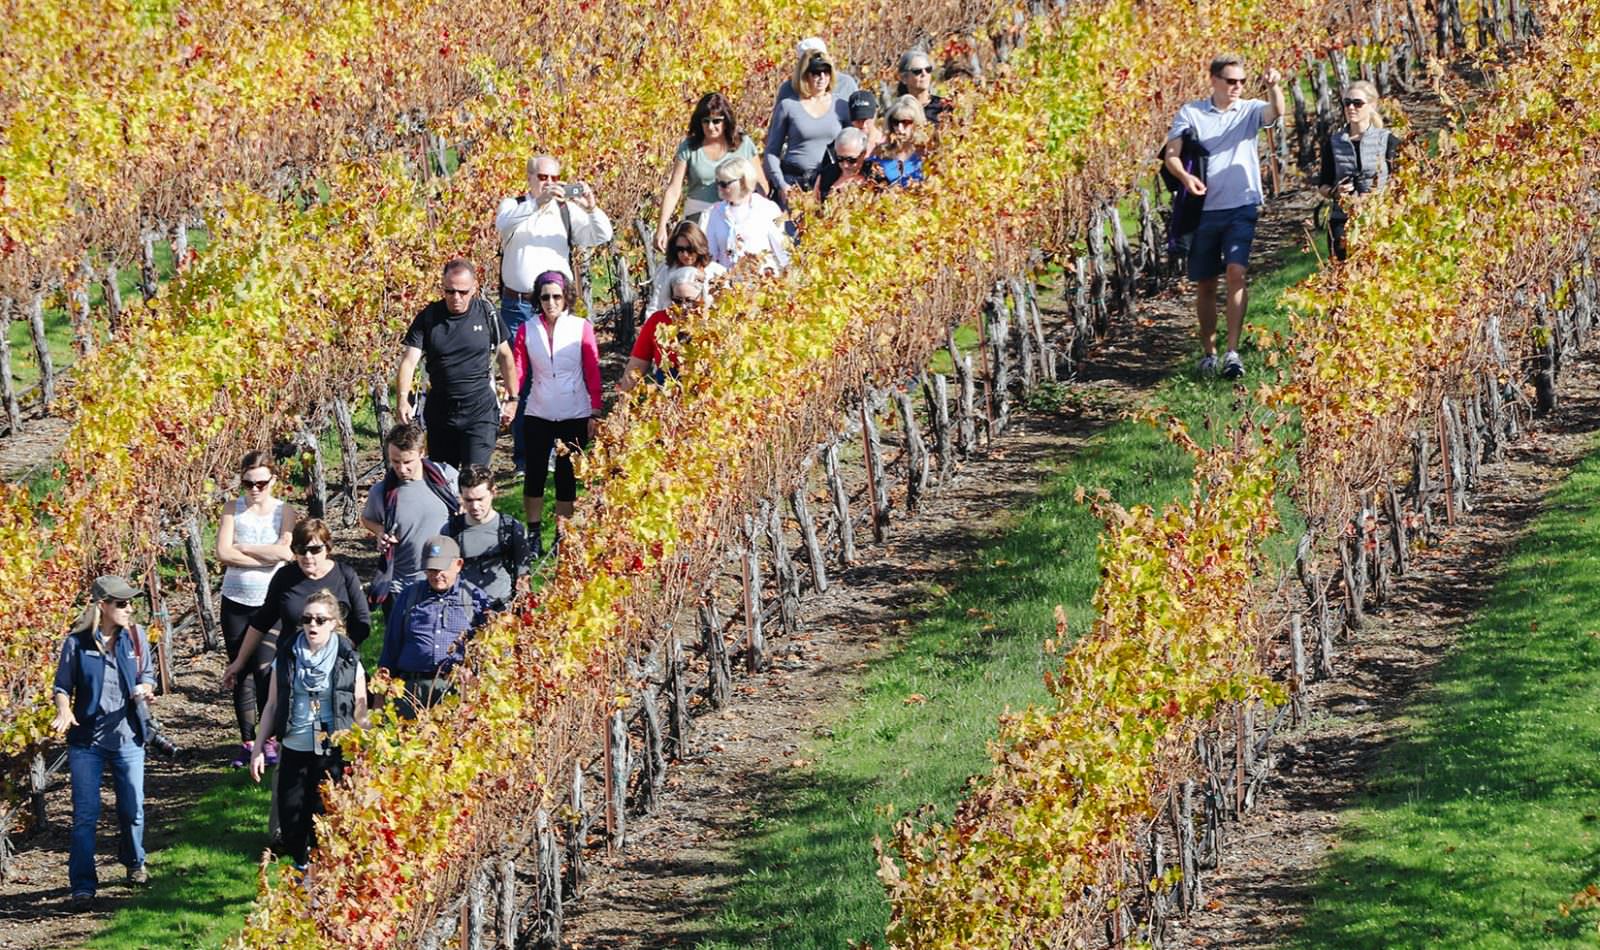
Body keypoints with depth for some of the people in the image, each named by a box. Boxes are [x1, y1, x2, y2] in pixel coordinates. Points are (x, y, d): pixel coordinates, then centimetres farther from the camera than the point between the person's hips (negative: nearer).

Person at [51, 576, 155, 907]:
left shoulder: (134, 637, -1)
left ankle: (134, 864, 38)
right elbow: (62, 686, -1)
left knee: (132, 808, 13)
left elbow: (147, 675, 9)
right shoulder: (77, 643, -9)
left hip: (127, 737, 3)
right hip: (87, 740, -3)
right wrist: (64, 711, -20)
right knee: (85, 815, -4)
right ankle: (83, 885, 0)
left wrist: (145, 689, -13)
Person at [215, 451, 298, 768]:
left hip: (270, 602, -3)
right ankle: (247, 742, 15)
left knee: (264, 670, -12)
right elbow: (223, 553, -9)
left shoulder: (284, 512, -2)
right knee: (240, 672, 6)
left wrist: (241, 548, -11)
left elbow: (285, 551, -17)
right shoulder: (232, 510, 2)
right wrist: (266, 557, -12)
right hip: (235, 602, 3)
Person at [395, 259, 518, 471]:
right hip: (440, 411, 2)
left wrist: (511, 399, 13)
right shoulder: (428, 318, -4)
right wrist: (402, 399, -26)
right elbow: (409, 360, -10)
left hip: (480, 410, -2)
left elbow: (505, 356, 11)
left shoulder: (487, 314, -2)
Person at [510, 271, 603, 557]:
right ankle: (533, 536, 13)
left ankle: (562, 537, 13)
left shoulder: (581, 328, -2)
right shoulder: (527, 331, 1)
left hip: (574, 415, -1)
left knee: (567, 475, 5)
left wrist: (595, 412, -3)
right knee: (534, 472, 3)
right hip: (538, 415, 1)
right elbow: (518, 370, -2)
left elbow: (593, 372, -1)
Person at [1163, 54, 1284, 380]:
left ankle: (1233, 352, -19)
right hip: (1203, 209, 1)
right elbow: (1172, 154, -2)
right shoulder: (1191, 113, 3)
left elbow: (1276, 112, -16)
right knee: (1204, 284, 8)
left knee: (1236, 272, -18)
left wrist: (1274, 89, -37)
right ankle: (1209, 353, 22)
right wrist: (1185, 176, -23)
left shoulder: (1249, 111, 4)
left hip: (1241, 208, -1)